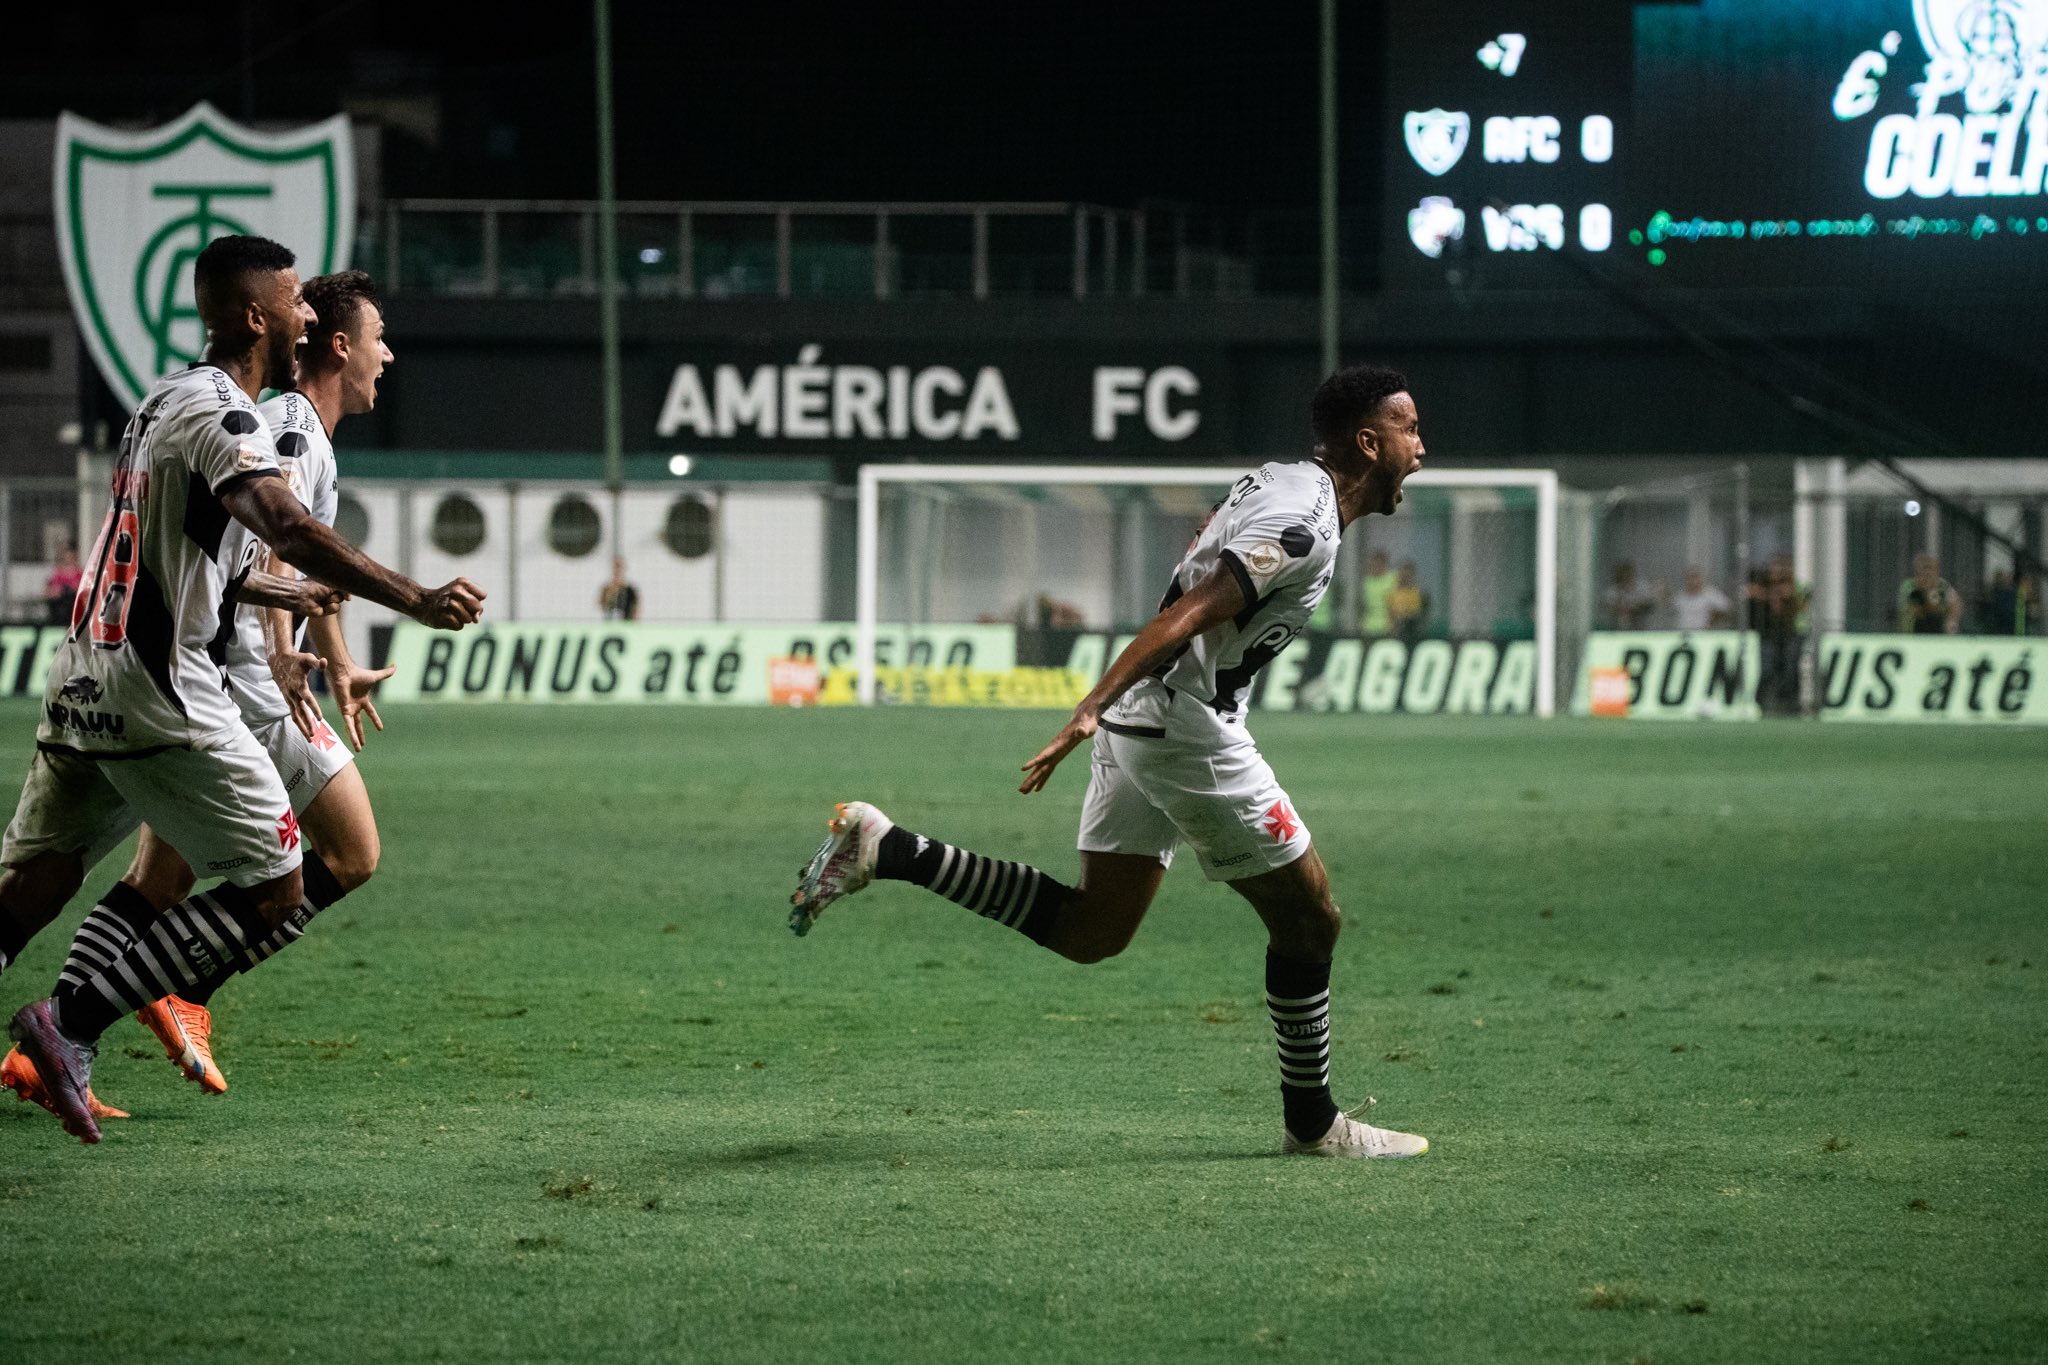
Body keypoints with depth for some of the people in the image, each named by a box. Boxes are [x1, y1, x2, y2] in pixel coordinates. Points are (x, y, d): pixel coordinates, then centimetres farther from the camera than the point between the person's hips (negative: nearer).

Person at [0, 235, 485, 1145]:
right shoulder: (220, 413, -12)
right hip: (160, 694, -9)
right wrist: (416, 602, -34)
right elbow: (285, 527, -29)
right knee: (278, 889, -3)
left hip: (82, 681, 10)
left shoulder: (167, 401, 19)